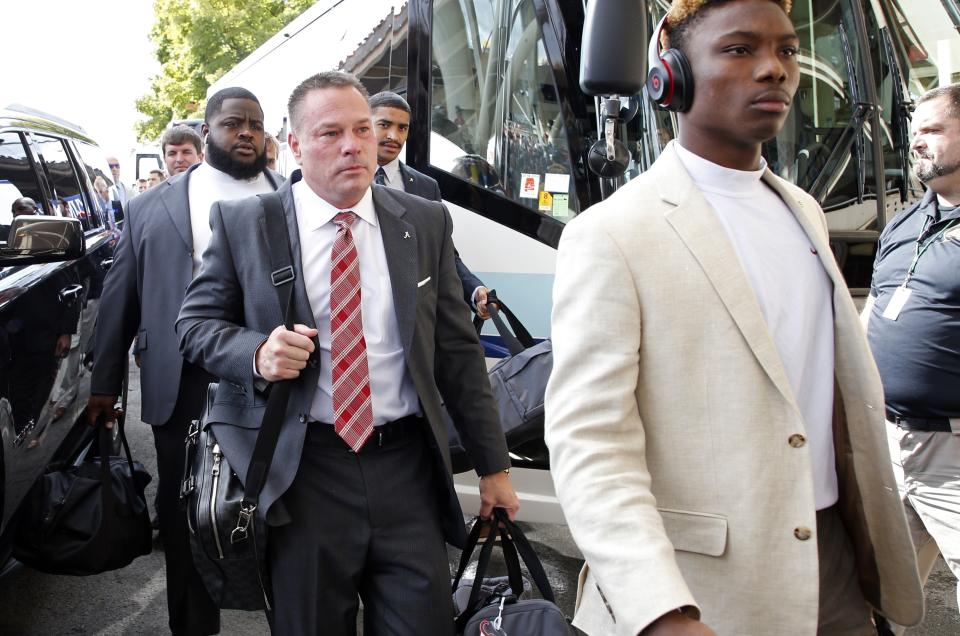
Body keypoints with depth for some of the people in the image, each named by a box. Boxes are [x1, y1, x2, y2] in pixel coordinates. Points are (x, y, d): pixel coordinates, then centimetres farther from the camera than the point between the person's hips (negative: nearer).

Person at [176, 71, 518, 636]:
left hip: (408, 466, 2)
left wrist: (494, 465, 8)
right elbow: (196, 322, 7)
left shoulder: (426, 222, 5)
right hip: (302, 468, -1)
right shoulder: (243, 224, 1)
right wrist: (257, 353, -16)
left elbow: (458, 349, 7)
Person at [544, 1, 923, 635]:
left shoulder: (804, 211, 9)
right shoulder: (610, 234, -14)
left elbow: (848, 388, 15)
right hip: (700, 583, -6)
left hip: (837, 561, 7)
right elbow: (589, 440, -21)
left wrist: (882, 556, 14)